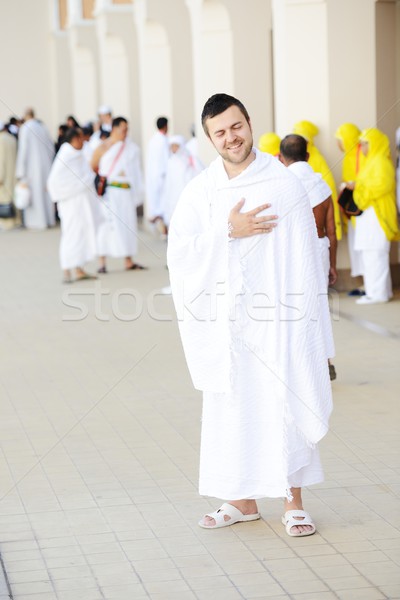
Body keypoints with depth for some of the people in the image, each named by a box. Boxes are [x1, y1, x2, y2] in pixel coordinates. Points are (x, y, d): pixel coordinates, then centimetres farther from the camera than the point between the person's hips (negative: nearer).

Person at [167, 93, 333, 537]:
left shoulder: (285, 185, -4)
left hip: (276, 317, -3)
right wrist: (228, 232, -16)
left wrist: (307, 321, -8)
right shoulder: (199, 192, 4)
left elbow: (305, 257, -4)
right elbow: (179, 253, -4)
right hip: (224, 318, 3)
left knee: (285, 405, 0)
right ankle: (243, 500, 22)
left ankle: (293, 501, 12)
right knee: (230, 406, 9)